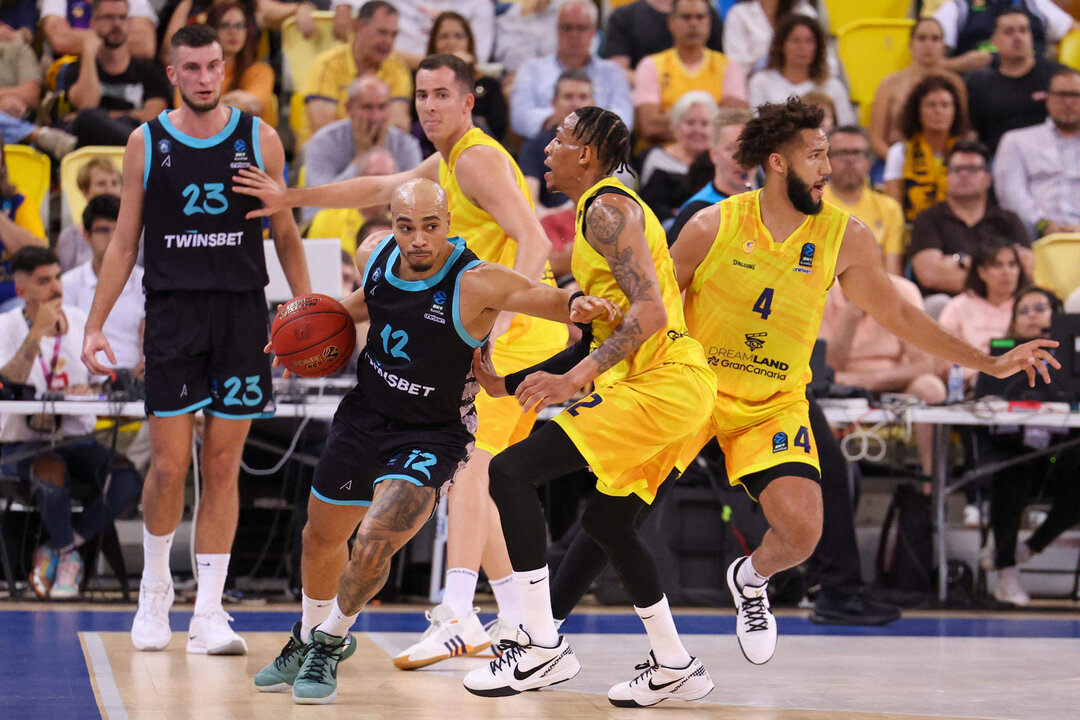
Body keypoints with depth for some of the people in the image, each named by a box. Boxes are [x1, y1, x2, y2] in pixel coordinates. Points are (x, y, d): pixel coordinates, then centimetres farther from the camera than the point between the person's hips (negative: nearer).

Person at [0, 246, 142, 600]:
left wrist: (90, 392, -14)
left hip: (76, 441, 4)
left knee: (126, 478, -26)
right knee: (52, 471, -38)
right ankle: (69, 558, -9)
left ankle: (58, 550, -7)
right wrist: (38, 331, -23)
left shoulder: (82, 321, 7)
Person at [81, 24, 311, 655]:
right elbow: (125, 242, 7)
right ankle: (156, 586, 21)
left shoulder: (260, 140, 4)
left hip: (242, 312, 1)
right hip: (172, 312, 0)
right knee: (170, 464, -3)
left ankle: (209, 612, 5)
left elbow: (285, 234, 10)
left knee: (223, 464, 1)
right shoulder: (147, 143, 4)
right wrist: (96, 325, 2)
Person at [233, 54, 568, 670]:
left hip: (518, 333, -11)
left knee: (466, 461, -20)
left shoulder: (478, 159, -12)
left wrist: (499, 317, -34)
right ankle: (518, 619, 15)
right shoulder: (445, 164, 19)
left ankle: (458, 618, -30)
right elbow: (379, 189, 32)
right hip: (493, 335, 11)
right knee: (472, 477, 12)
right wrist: (290, 198, 27)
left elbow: (534, 241, -22)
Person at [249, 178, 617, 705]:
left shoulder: (475, 282, -27)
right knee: (321, 535, 20)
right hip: (366, 412, 6)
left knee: (373, 544, -21)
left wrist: (578, 304, -59)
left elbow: (546, 298, -38)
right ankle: (307, 637, 48)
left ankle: (329, 645, 7)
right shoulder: (374, 253, -10)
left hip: (433, 435, -6)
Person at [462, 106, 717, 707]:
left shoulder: (608, 209, -10)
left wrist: (575, 379, -28)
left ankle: (544, 648, -15)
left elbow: (649, 310, -22)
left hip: (659, 382, -11)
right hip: (678, 386, 11)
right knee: (608, 519, 22)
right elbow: (603, 332, 25)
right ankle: (676, 668, 26)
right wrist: (507, 383, 21)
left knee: (513, 471, -14)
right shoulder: (602, 211, 22)